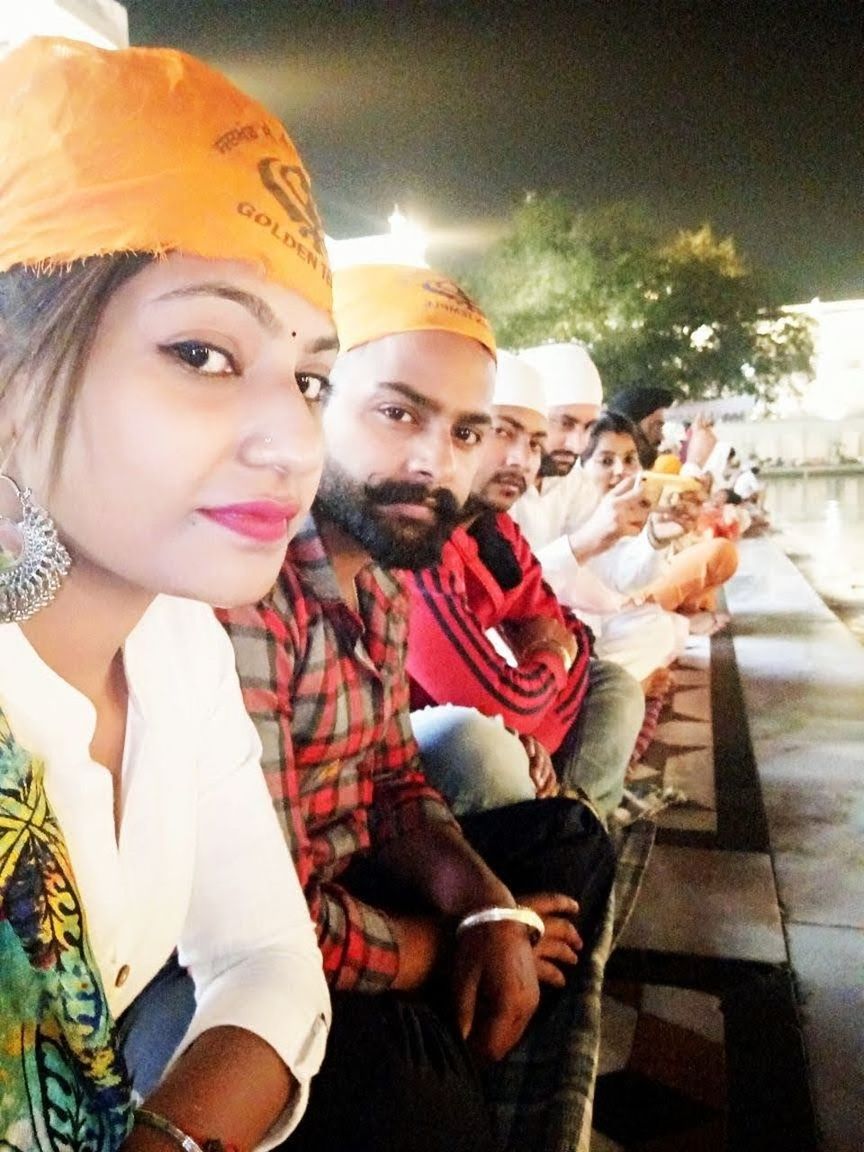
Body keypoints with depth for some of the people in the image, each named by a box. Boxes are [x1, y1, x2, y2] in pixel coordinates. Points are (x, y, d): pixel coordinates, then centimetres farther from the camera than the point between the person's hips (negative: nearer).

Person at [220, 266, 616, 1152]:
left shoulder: (383, 577, 2)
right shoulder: (241, 592, -30)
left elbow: (395, 784, 8)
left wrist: (491, 909, -10)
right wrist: (455, 941, -11)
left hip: (334, 873, 10)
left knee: (567, 845, 15)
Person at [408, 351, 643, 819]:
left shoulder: (497, 527, 0)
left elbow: (561, 633, 4)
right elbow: (503, 701, -32)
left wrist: (536, 737, -15)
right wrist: (551, 656, -9)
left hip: (462, 723, 9)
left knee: (614, 684, 10)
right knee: (484, 739, -37)